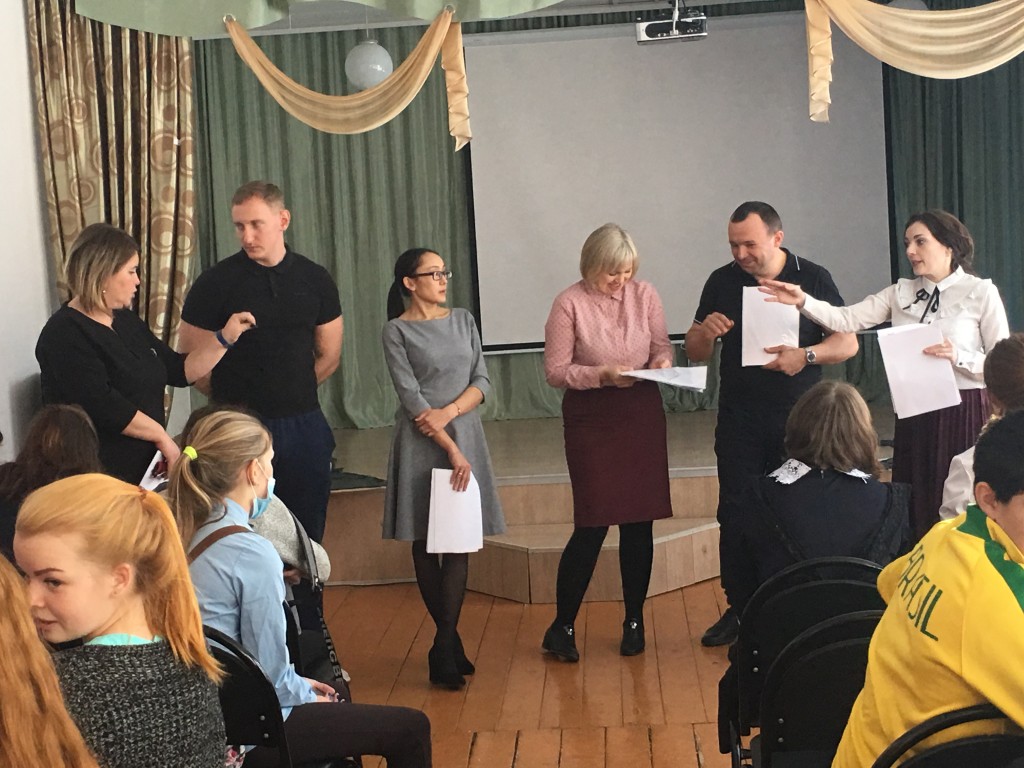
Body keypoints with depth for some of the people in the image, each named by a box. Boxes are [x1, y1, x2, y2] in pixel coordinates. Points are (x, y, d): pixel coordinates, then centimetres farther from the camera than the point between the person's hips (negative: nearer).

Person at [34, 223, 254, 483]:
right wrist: (161, 437, -15)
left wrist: (225, 337, 4)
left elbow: (179, 371, 15)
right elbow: (103, 406, -24)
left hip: (144, 467, 9)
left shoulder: (126, 321, 13)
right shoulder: (65, 336, -15)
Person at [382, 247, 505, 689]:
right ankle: (451, 642, 15)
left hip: (465, 434, 3)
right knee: (425, 544, 3)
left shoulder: (463, 321, 11)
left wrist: (449, 411, -12)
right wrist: (450, 449, -15)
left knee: (459, 541, -2)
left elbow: (482, 380, 6)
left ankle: (443, 650, 1)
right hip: (420, 443, -3)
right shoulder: (397, 331, -2)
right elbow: (411, 397, -9)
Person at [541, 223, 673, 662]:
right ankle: (561, 627, 11)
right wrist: (603, 374, -20)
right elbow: (555, 370, -8)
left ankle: (634, 621, 24)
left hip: (642, 417, 4)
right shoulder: (569, 304, -9)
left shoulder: (644, 295, 1)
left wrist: (662, 361, -13)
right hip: (591, 421, -4)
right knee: (592, 526, -5)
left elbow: (662, 346, 10)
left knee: (639, 523, 8)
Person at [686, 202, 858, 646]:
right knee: (735, 514, 2)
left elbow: (848, 343, -1)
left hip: (798, 419, -2)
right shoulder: (722, 282, 6)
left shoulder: (814, 279, 1)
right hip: (739, 421, 2)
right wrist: (706, 332, -13)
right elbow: (694, 353, 10)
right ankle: (739, 609, 13)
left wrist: (806, 355, -20)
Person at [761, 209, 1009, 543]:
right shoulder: (902, 292, 9)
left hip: (962, 414, -4)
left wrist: (959, 357, -20)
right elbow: (847, 320, -3)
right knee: (917, 509, 8)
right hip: (913, 414, 4)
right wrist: (803, 301, -18)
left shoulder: (980, 292, -2)